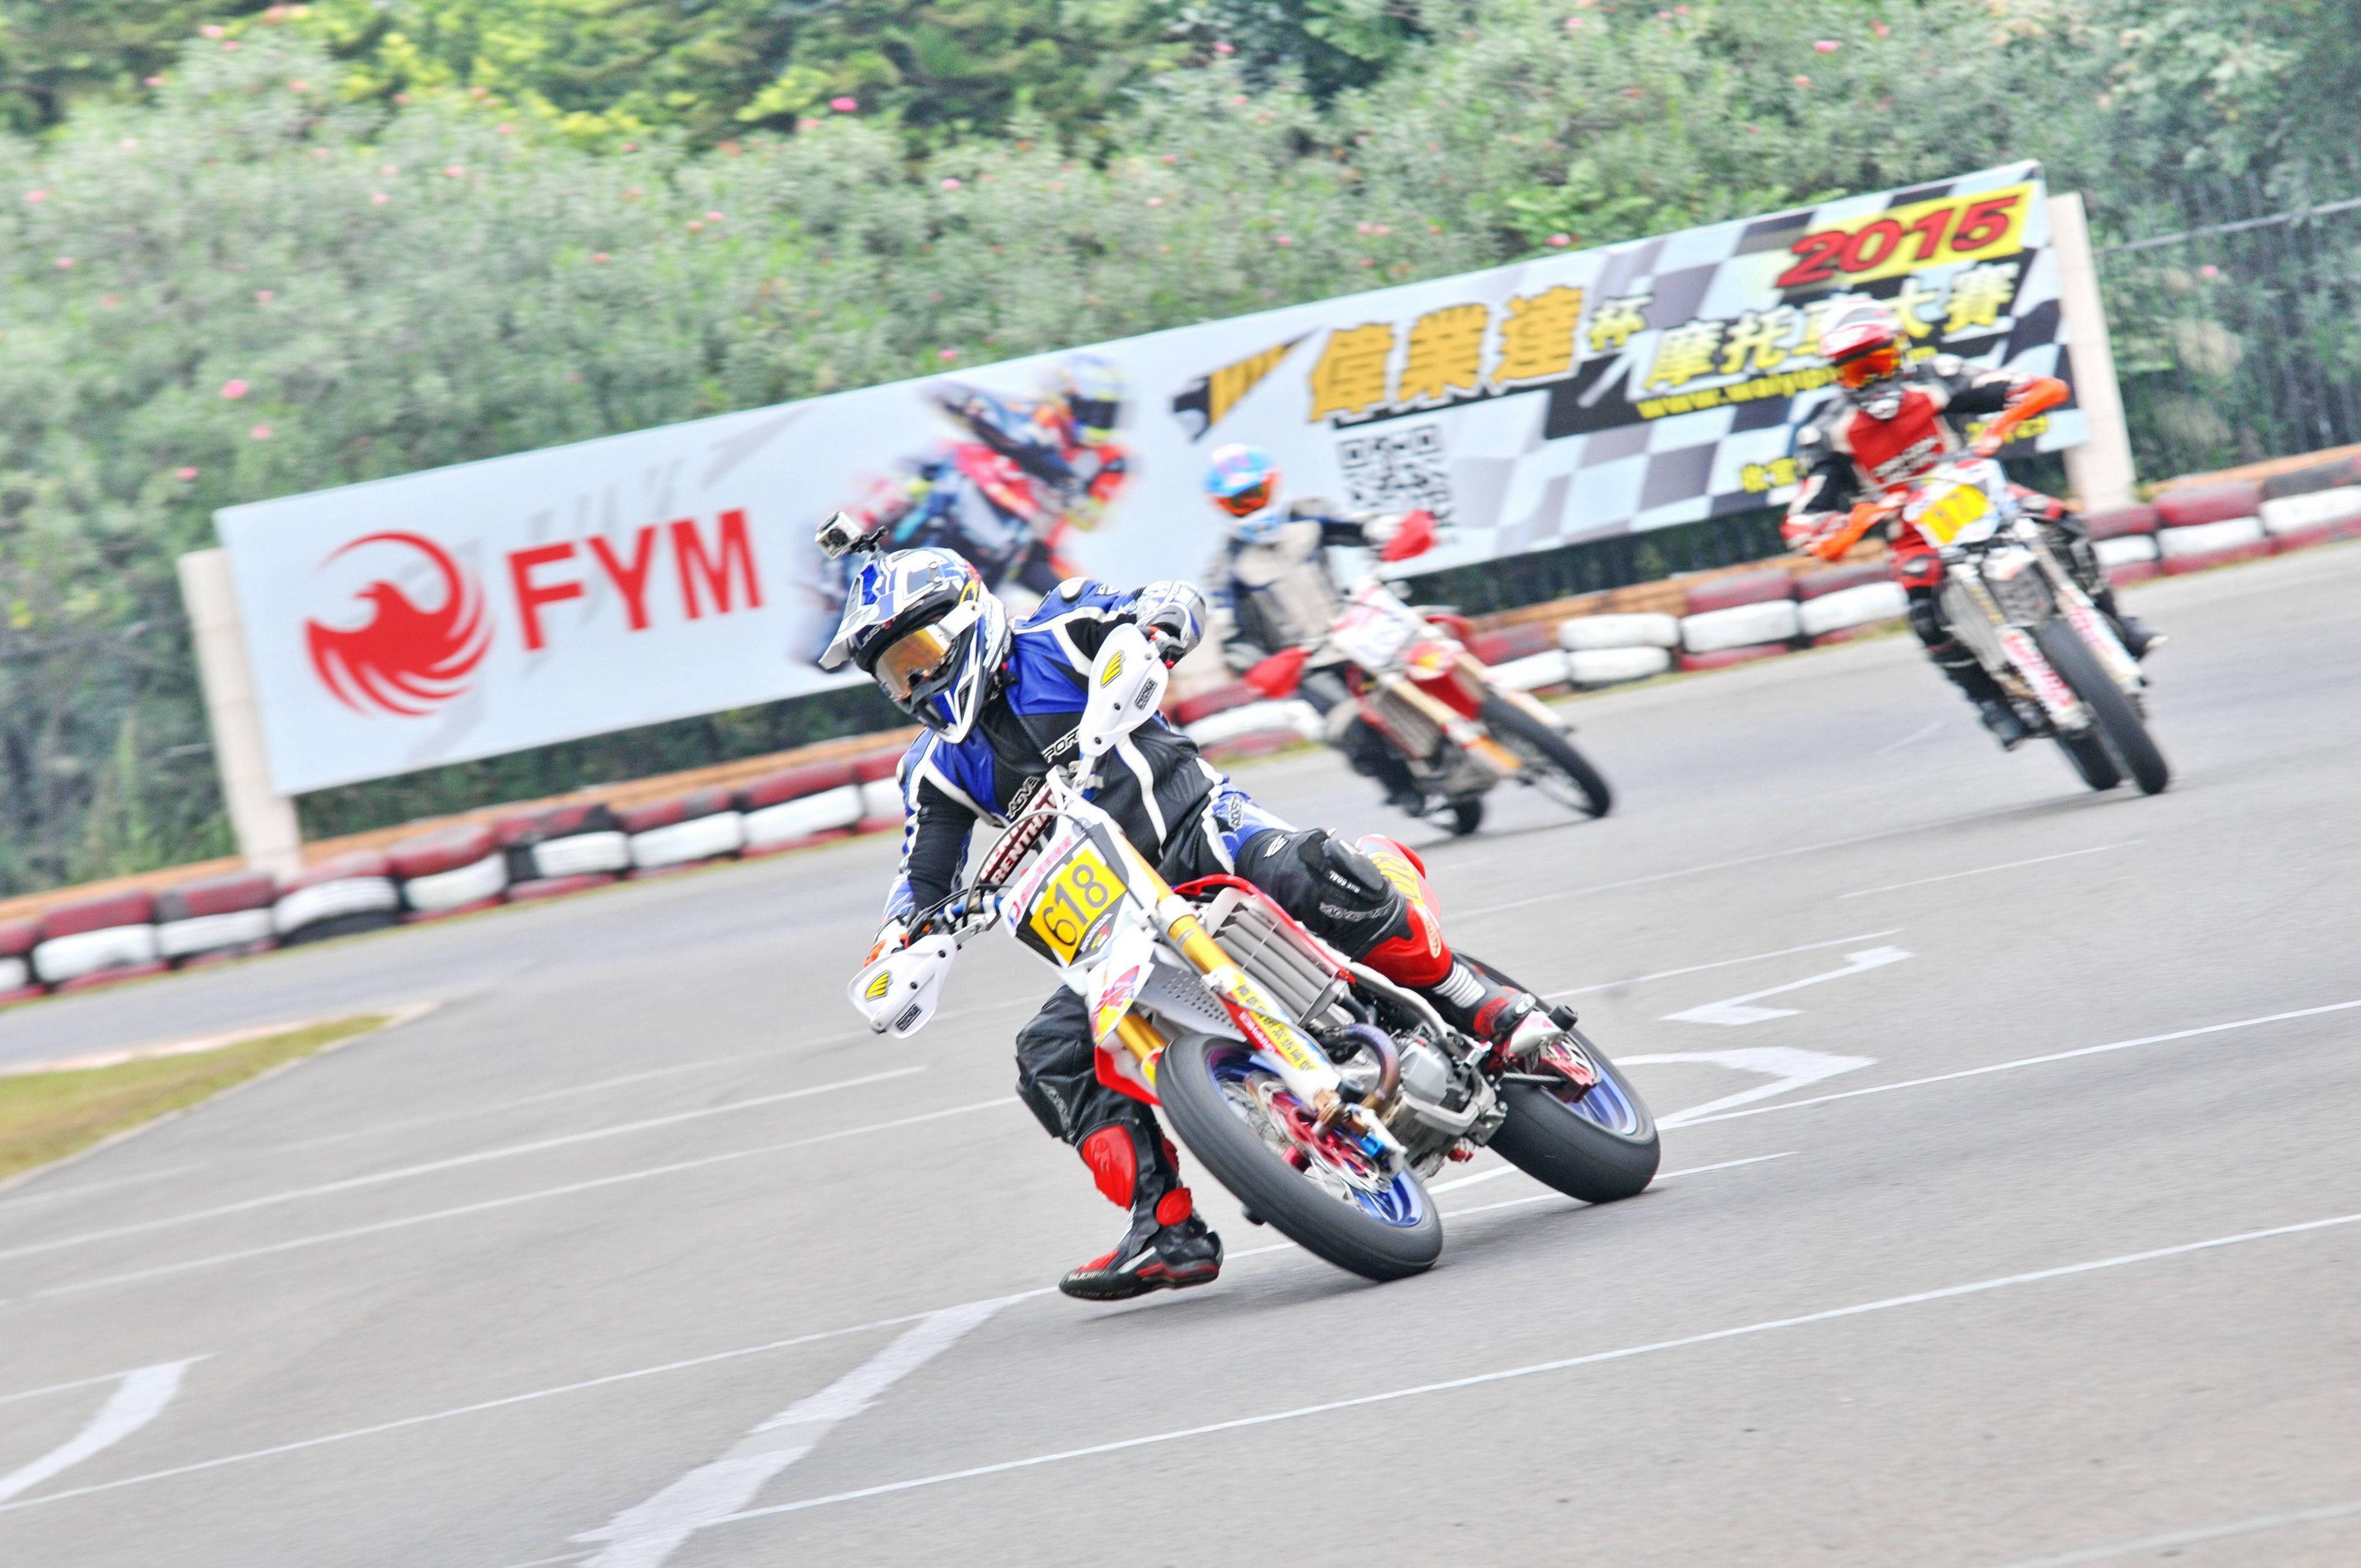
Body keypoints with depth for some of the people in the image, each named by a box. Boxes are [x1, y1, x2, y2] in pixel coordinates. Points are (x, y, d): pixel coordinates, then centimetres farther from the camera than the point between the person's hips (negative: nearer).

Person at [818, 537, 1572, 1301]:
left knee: (1304, 870, -37)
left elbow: (1179, 604, -6)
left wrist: (1147, 638, -29)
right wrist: (898, 938, -8)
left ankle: (1487, 1010, -24)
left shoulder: (1054, 637, 2)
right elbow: (925, 876, 13)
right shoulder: (937, 769, 15)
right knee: (1050, 1055, -14)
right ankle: (1167, 1230, -16)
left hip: (1202, 828, -6)